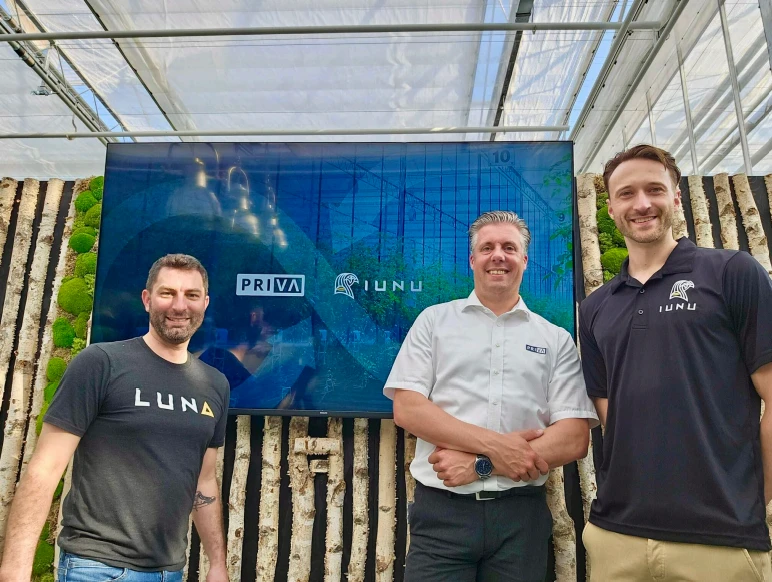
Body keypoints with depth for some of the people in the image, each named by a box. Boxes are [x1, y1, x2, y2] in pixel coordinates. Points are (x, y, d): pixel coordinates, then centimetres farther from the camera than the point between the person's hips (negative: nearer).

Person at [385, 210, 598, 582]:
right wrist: (494, 445, -15)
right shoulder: (434, 320, 4)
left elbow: (575, 439, -1)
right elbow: (407, 408, -4)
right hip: (441, 510, -1)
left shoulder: (556, 340, 6)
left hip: (521, 514, 2)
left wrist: (481, 465, -11)